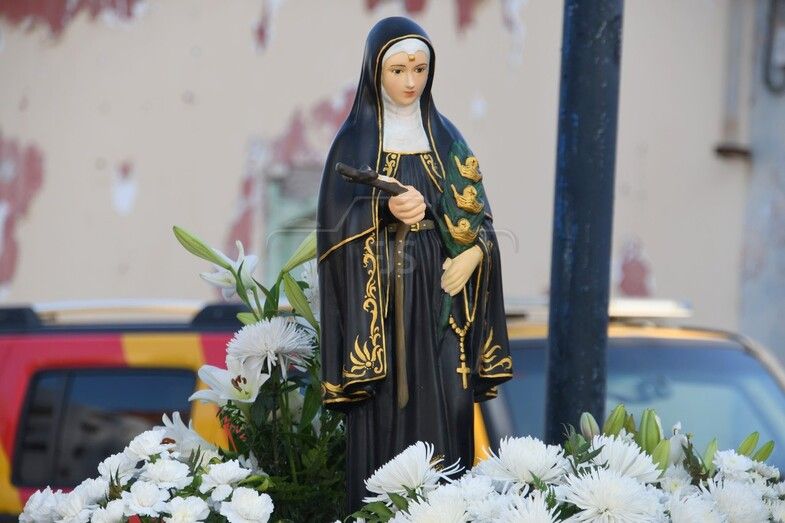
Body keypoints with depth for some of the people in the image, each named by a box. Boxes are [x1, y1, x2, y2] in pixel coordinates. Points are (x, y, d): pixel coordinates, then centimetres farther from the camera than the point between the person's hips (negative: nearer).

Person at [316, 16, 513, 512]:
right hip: (381, 298, -3)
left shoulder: (446, 137, 12)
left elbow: (479, 215, 9)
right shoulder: (354, 140, 2)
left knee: (446, 413, -3)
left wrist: (472, 254, -11)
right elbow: (337, 223, -5)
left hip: (439, 296, 3)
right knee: (385, 415, -6)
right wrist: (387, 211, -23)